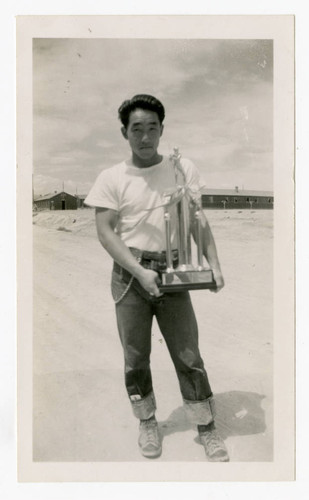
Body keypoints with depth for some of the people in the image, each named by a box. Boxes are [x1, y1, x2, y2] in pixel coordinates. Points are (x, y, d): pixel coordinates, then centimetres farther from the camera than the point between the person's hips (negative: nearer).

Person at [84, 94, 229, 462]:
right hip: (130, 275, 0)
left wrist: (214, 263, -8)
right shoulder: (112, 178, -3)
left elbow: (198, 221, 5)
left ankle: (207, 429, 23)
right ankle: (147, 422, 33)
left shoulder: (183, 169, 1)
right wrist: (140, 272, -17)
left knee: (188, 356, 6)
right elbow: (105, 232, -7)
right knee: (135, 358, 11)